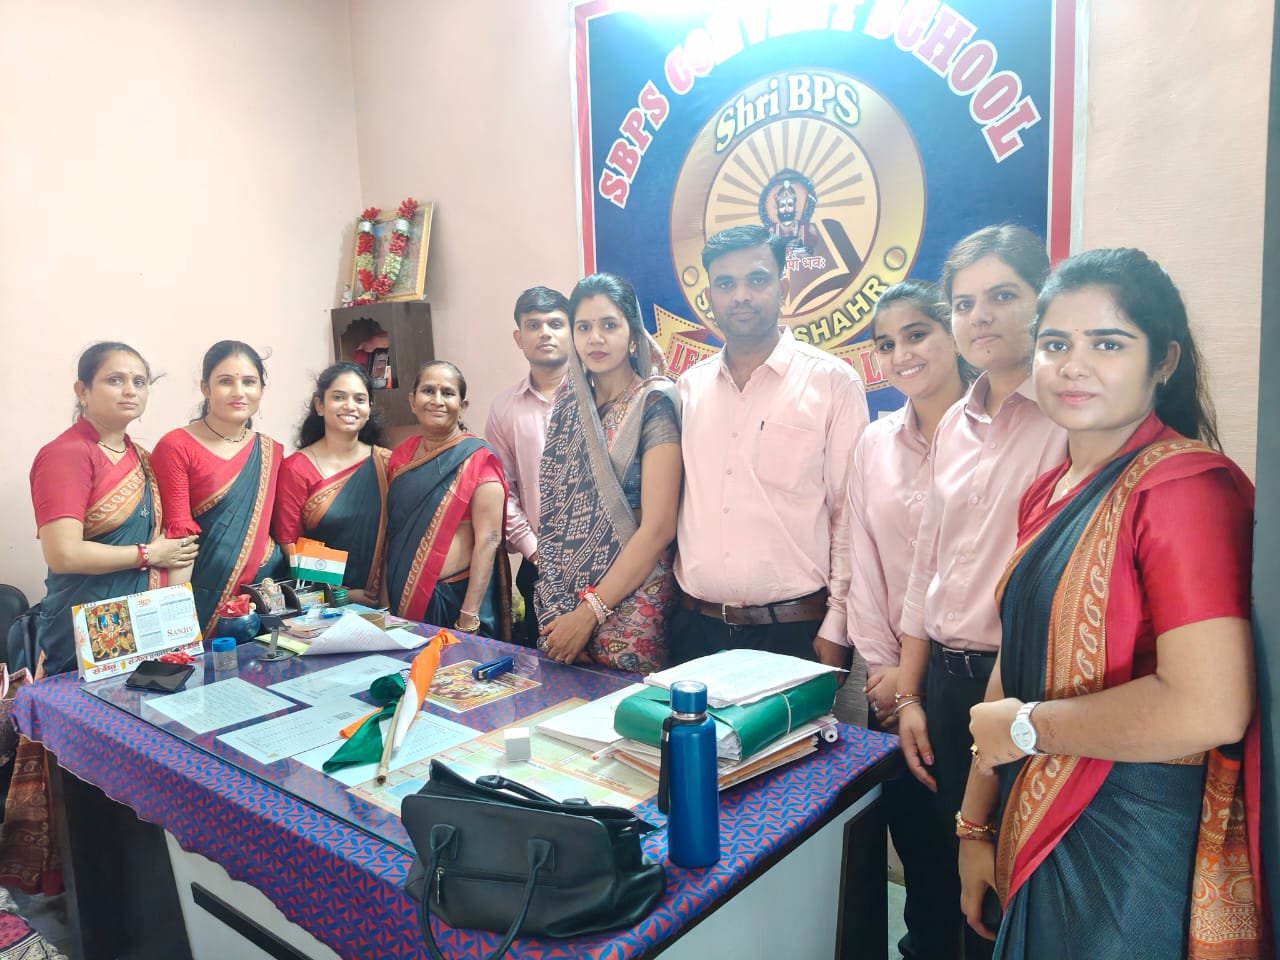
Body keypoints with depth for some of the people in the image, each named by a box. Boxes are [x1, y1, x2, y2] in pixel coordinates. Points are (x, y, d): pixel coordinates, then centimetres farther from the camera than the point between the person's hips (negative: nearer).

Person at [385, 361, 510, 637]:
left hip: (457, 597, -5)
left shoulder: (477, 460, -11)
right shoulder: (402, 455, 5)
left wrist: (469, 618, -20)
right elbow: (392, 530, 12)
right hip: (405, 598, 5)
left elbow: (488, 540, -16)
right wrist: (386, 597, 9)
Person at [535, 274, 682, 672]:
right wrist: (555, 605, 0)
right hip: (561, 600, 5)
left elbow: (658, 527, -15)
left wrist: (590, 612, -14)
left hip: (627, 605, -5)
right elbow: (553, 510, 10)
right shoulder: (569, 404, 7)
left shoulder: (653, 404, -10)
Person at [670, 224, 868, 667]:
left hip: (795, 629, -3)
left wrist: (835, 628, -7)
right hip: (696, 626, 4)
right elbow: (676, 505, 11)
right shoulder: (688, 387, 8)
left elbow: (848, 514, -5)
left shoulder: (833, 382, -4)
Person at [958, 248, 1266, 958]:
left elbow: (1207, 709, -29)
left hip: (1141, 855, -7)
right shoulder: (1050, 494, 6)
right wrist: (976, 824, 12)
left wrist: (1025, 727, -15)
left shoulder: (1185, 486, -19)